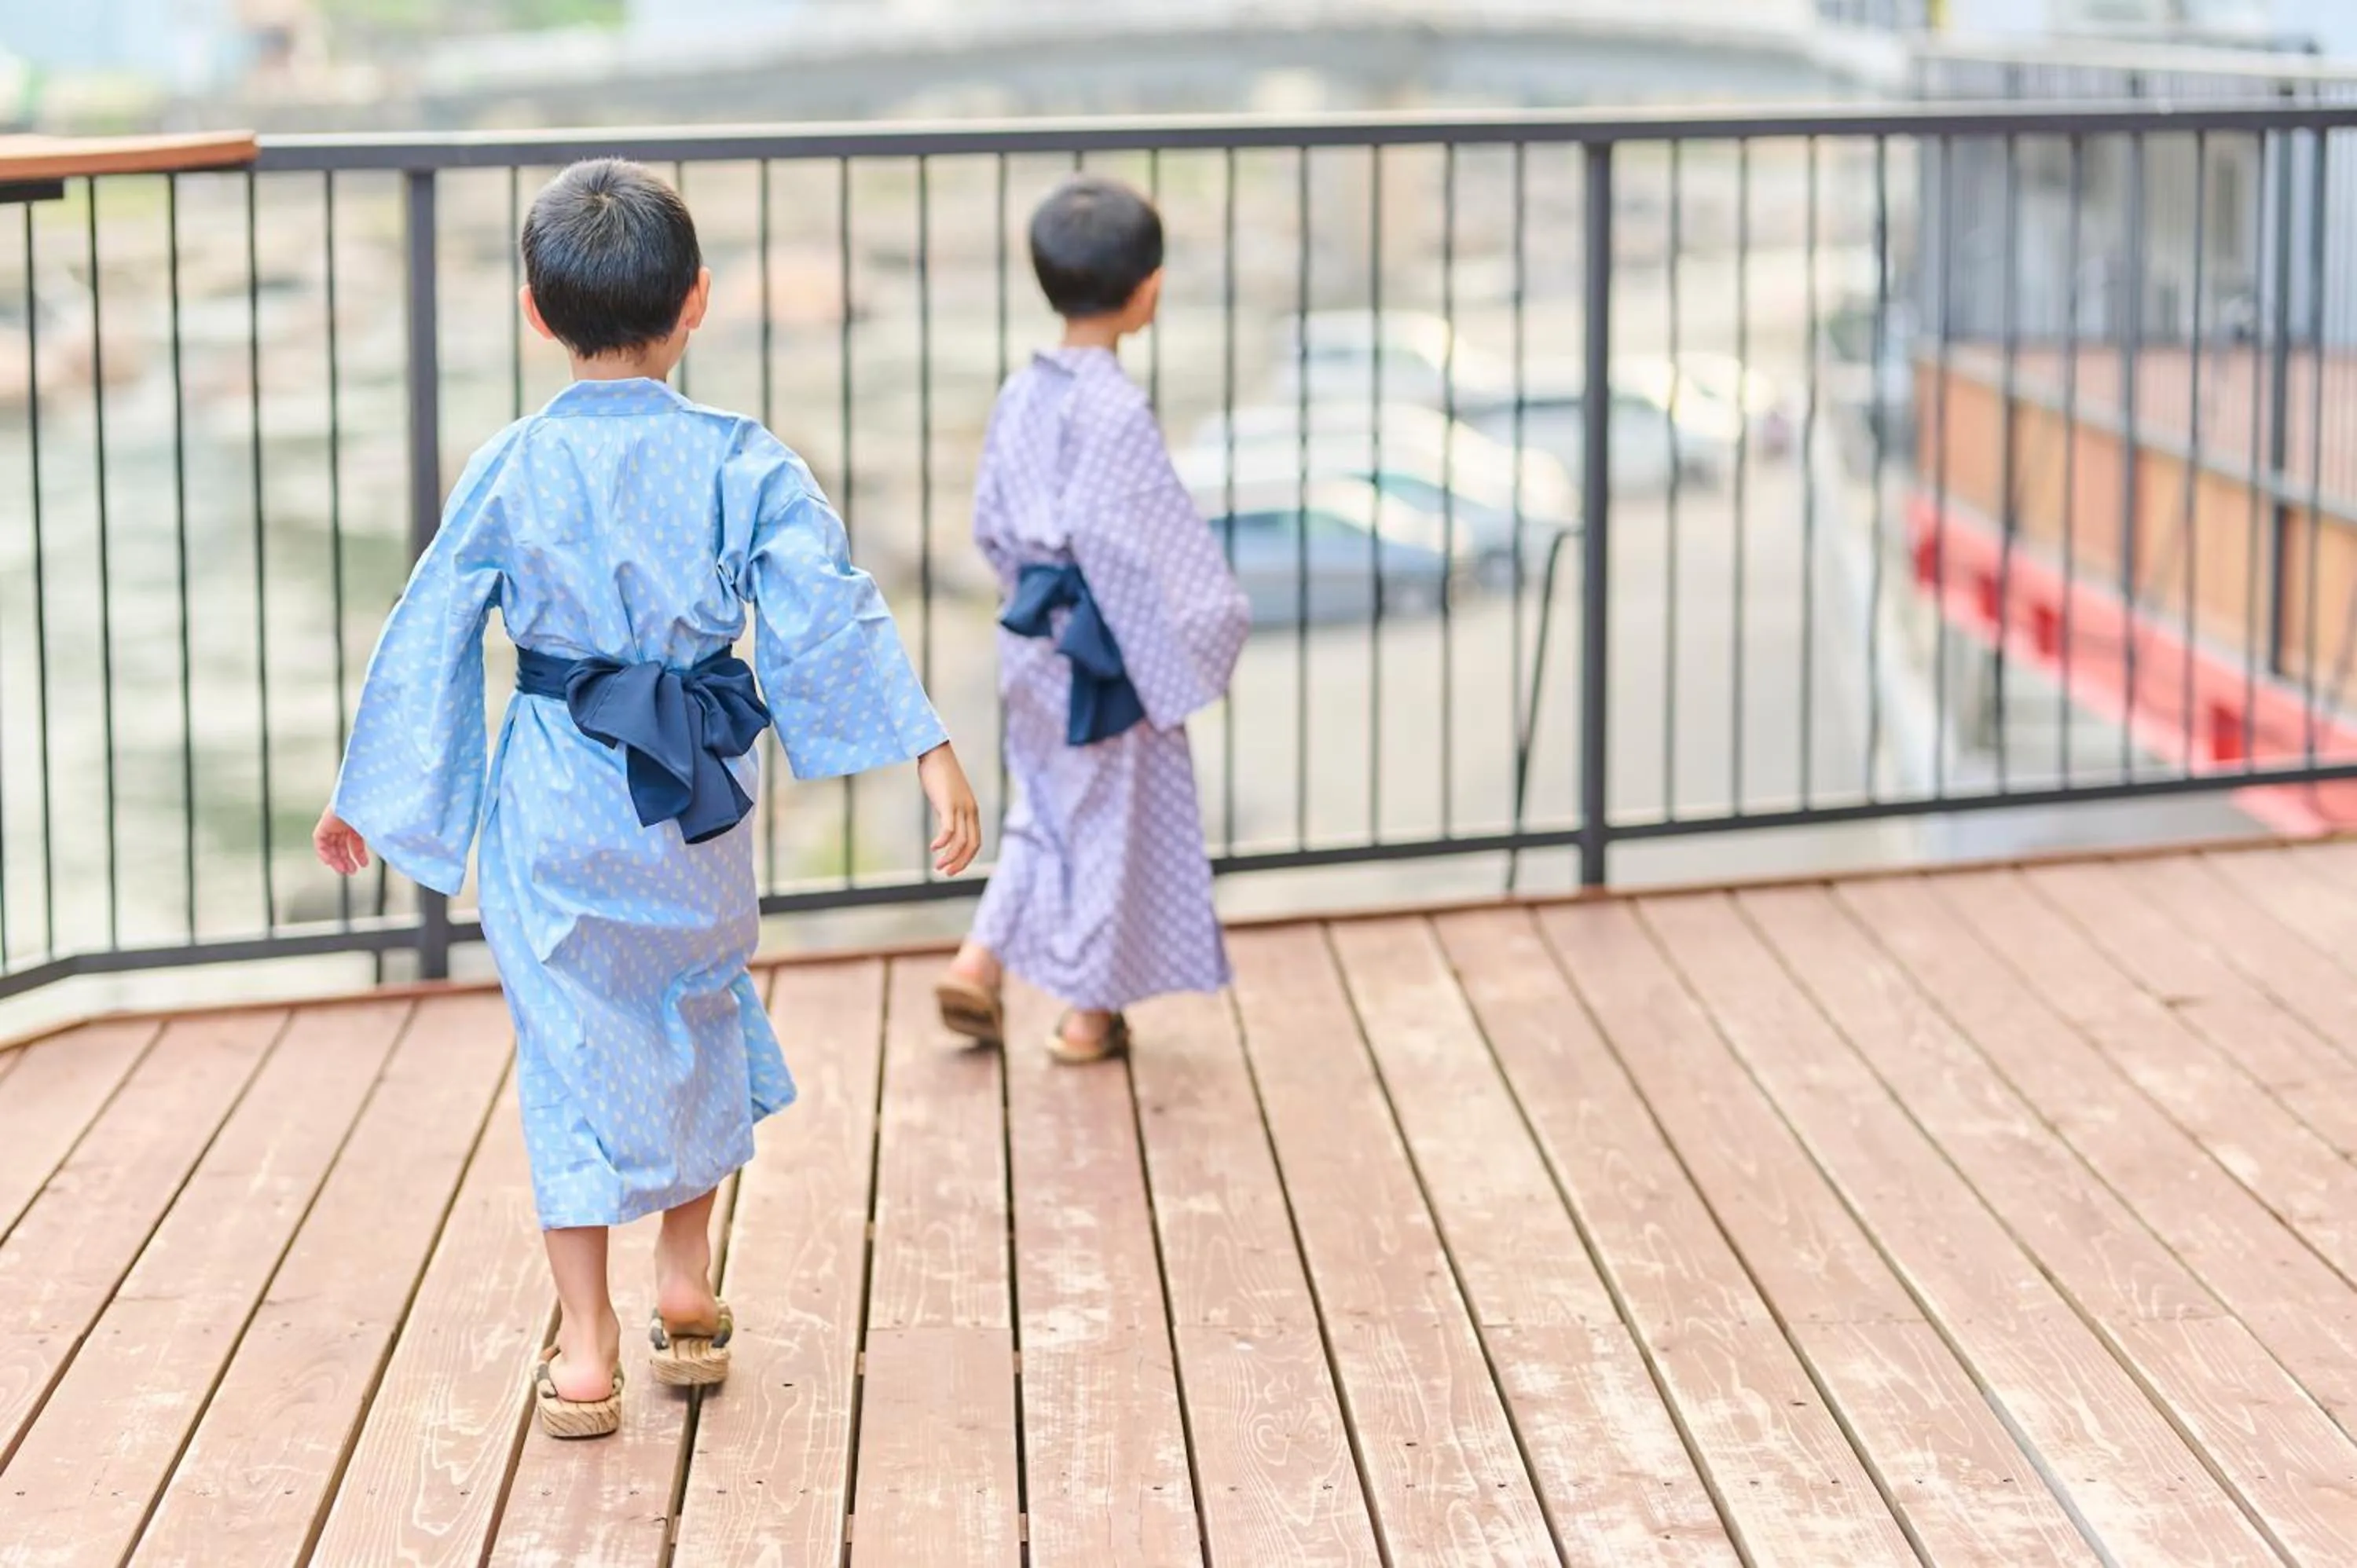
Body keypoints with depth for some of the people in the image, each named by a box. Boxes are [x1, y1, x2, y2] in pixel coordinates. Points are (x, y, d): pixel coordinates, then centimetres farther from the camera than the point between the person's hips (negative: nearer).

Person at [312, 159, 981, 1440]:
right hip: (696, 801, 1)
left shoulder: (509, 471, -5)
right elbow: (833, 612, -11)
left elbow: (427, 637, 1)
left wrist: (364, 793, 11)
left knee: (573, 1051, 5)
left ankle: (586, 1355, 7)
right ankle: (686, 1290, 32)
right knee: (702, 1011, 23)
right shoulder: (742, 462, -7)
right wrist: (930, 751, -7)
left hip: (554, 795, -1)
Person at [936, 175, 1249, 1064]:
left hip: (1036, 646, 7)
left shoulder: (1023, 394, 2)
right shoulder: (1114, 407, -20)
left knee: (1047, 808, 21)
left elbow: (990, 521, 7)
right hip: (1109, 652, -7)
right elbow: (1116, 534, -23)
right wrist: (1202, 623, -14)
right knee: (1114, 816, 7)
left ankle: (978, 964, 13)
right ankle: (1089, 1013, 15)